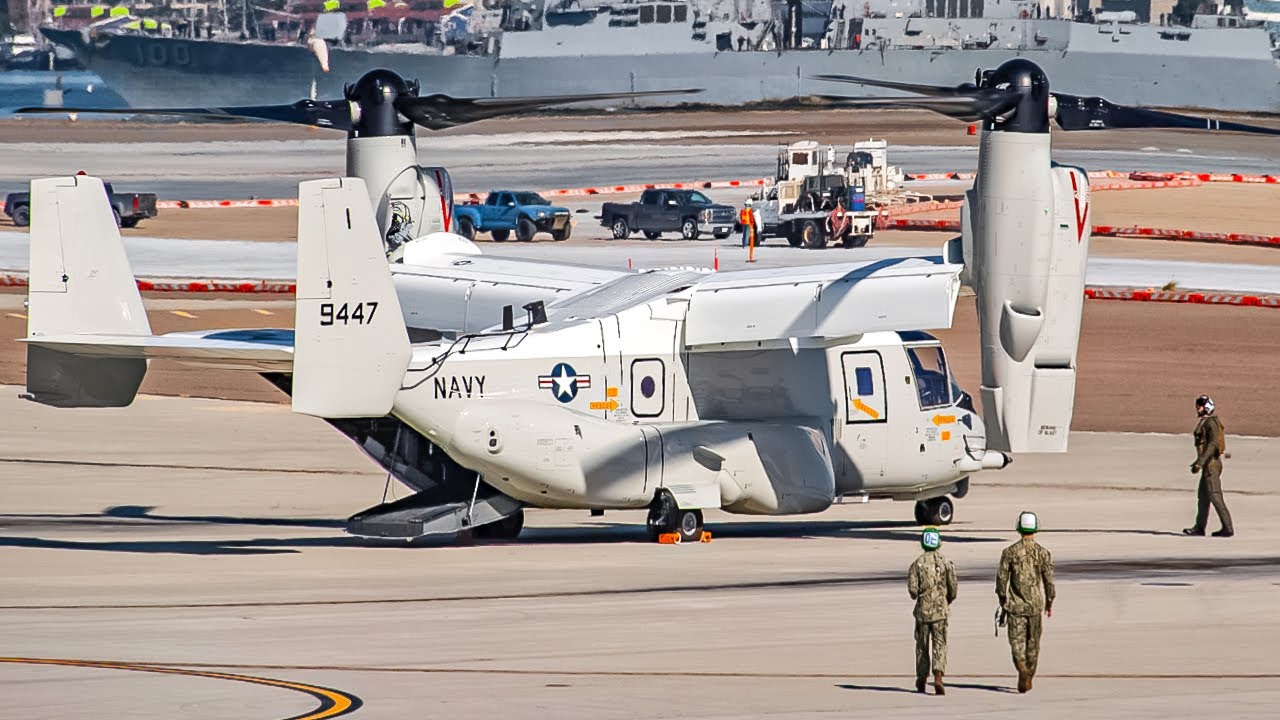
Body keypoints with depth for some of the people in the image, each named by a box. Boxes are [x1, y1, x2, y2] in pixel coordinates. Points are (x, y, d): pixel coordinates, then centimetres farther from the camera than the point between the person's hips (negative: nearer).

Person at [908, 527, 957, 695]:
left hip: (922, 610, 0)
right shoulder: (946, 563, -2)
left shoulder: (917, 563, -4)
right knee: (940, 645, -2)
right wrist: (948, 601, 18)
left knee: (922, 646, 14)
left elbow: (912, 588, -9)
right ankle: (938, 676, -22)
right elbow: (953, 588, -2)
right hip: (940, 609, 0)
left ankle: (921, 680, 23)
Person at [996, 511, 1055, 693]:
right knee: (1033, 642, 13)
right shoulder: (1042, 553, -4)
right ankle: (1028, 678, 19)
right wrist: (1049, 603, 10)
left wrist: (1002, 601, 11)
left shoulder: (1010, 552, -5)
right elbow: (1048, 580, -2)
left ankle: (1022, 669, -25)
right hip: (1035, 603, 1)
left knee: (1016, 640, 0)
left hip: (1015, 604, -1)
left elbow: (1001, 577, -2)